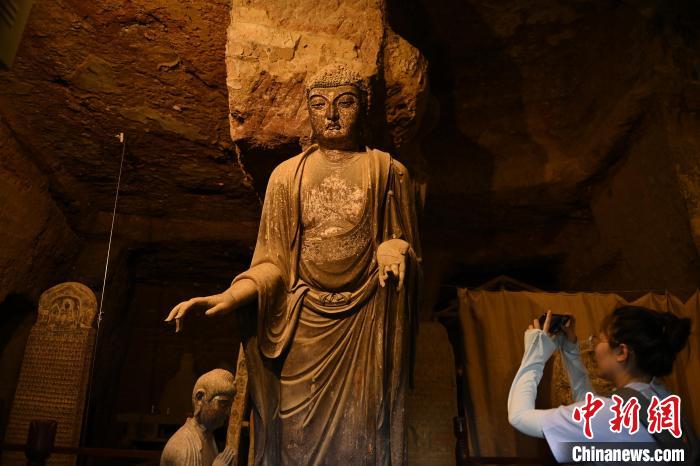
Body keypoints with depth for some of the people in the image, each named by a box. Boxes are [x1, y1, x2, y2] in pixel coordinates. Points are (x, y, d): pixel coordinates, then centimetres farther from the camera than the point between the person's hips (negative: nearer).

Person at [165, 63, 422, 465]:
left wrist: (395, 251, -16)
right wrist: (229, 297, -14)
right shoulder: (288, 175, 9)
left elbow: (410, 255, 8)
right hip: (302, 325, 1)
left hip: (365, 323, -1)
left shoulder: (389, 172, 6)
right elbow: (273, 263, 4)